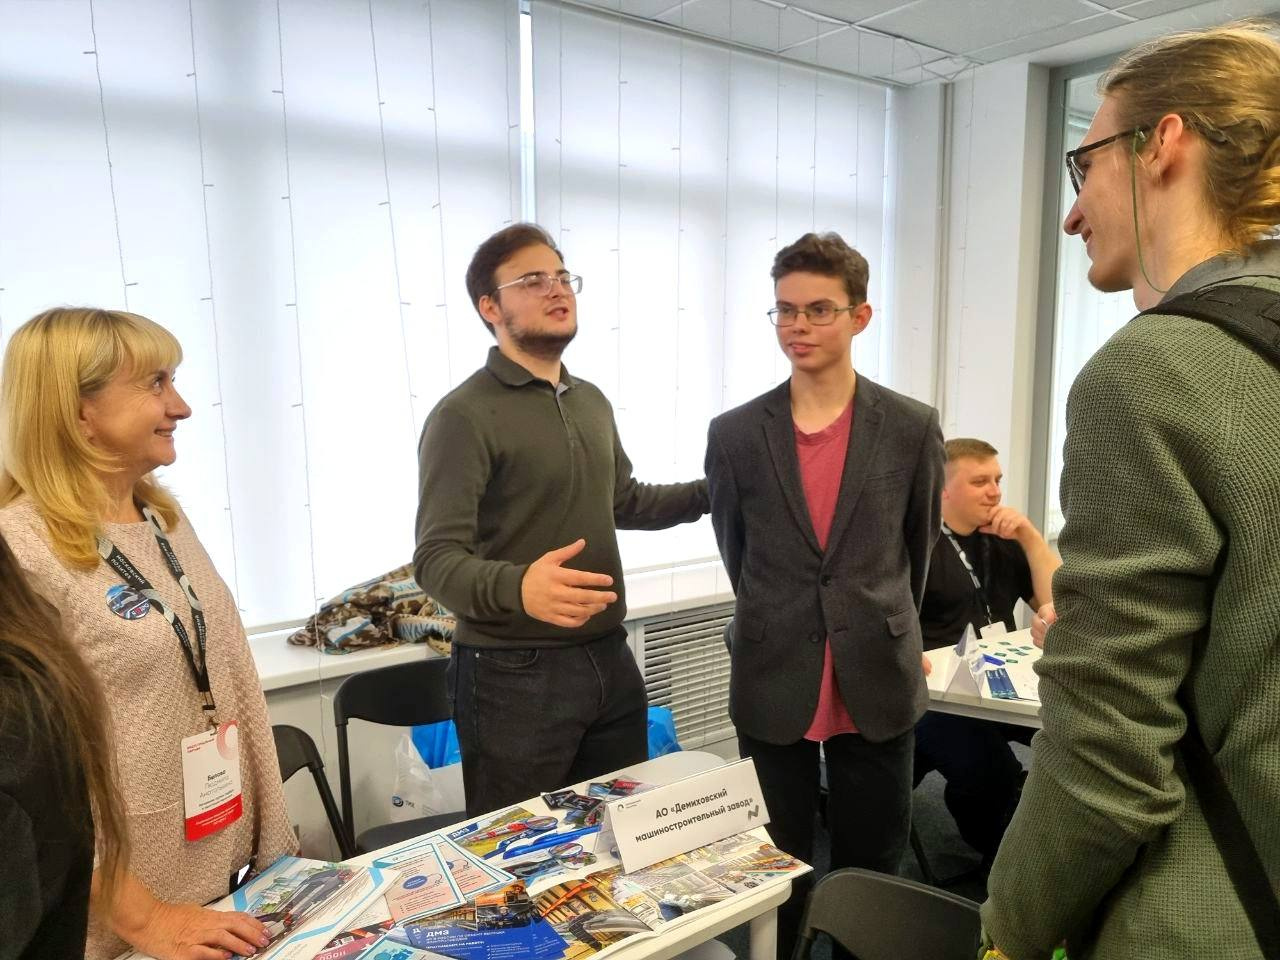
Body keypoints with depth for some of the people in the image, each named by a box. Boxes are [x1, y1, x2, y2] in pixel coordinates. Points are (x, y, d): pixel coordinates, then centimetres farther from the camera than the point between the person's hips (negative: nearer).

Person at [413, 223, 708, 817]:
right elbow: (436, 560, -20)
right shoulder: (465, 416, -13)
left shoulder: (592, 402, 10)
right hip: (514, 675, -6)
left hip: (611, 660, 7)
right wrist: (517, 587, -39)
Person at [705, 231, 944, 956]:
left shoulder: (914, 428, -4)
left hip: (879, 684, 0)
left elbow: (919, 545, 10)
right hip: (772, 686, 0)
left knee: (871, 870, 16)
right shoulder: (734, 434, -3)